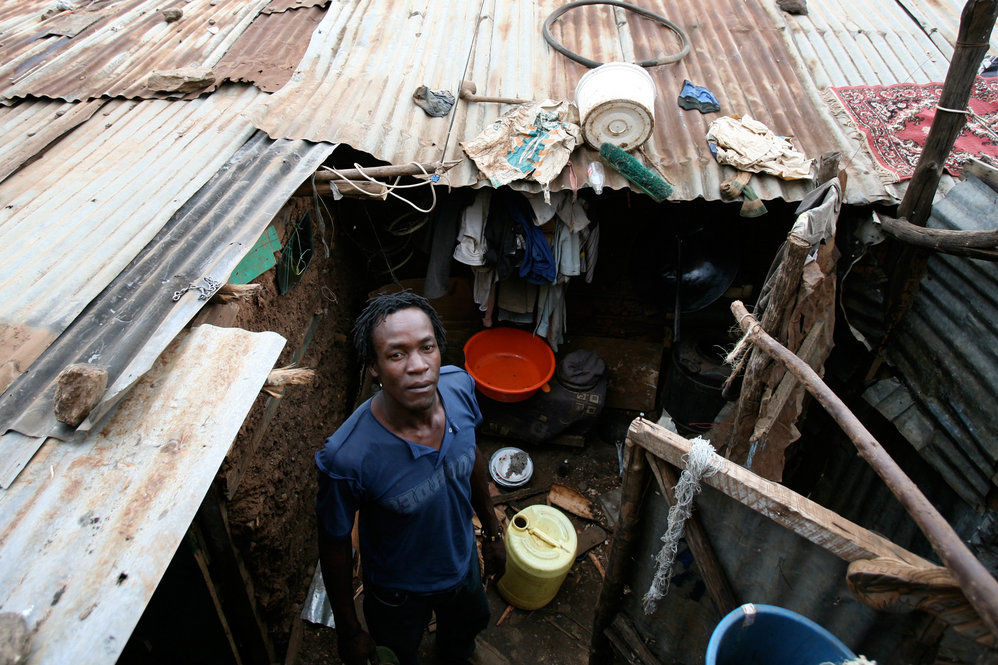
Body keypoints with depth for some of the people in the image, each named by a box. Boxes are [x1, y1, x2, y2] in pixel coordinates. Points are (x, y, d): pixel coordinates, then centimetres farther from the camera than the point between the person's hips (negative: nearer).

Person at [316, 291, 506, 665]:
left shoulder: (459, 387, -25)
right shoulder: (346, 457, -39)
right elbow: (334, 546, -21)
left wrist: (492, 531, 8)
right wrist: (348, 631, -7)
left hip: (463, 561, 5)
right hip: (399, 593, -4)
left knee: (464, 633, 35)